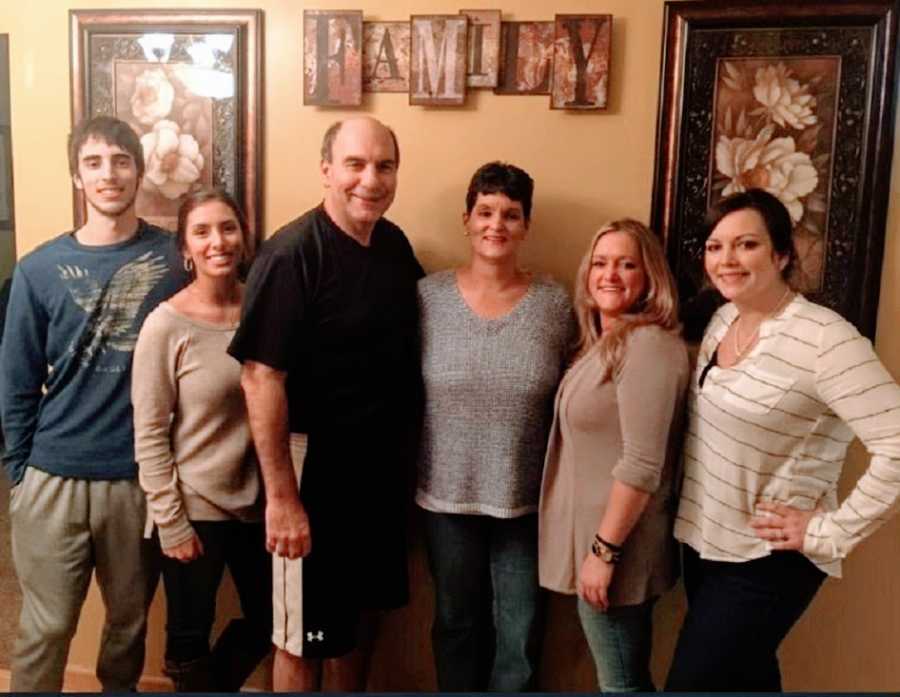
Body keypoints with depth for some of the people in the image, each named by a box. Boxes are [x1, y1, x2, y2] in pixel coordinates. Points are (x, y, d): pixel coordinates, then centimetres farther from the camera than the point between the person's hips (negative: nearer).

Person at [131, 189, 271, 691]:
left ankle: (219, 686, 46)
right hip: (194, 508, -4)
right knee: (191, 638, 13)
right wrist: (171, 522, -12)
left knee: (267, 622, 19)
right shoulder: (166, 325, -13)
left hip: (257, 502, 4)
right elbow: (148, 434, -11)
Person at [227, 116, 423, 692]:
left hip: (386, 462, 7)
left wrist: (408, 452, 10)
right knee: (305, 634, 10)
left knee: (362, 610, 22)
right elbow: (261, 376, -22)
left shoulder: (395, 244, 2)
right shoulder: (291, 254, -19)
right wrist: (281, 496, -22)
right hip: (317, 462, -6)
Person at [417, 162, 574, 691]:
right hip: (447, 494, 0)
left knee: (521, 634, 12)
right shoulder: (429, 295, -6)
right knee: (457, 624, 19)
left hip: (526, 499, 0)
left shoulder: (555, 303, -5)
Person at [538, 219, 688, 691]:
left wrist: (605, 550, -20)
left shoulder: (648, 344, -19)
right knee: (624, 677, 21)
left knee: (621, 683, 5)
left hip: (616, 546, -9)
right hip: (596, 537, 9)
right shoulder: (603, 344, 11)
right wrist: (595, 546, 11)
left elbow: (642, 465, -24)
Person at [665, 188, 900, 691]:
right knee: (746, 678, 23)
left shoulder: (822, 337, -22)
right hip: (704, 543, 7)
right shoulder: (723, 319, 2)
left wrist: (831, 532, -19)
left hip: (766, 561, -7)